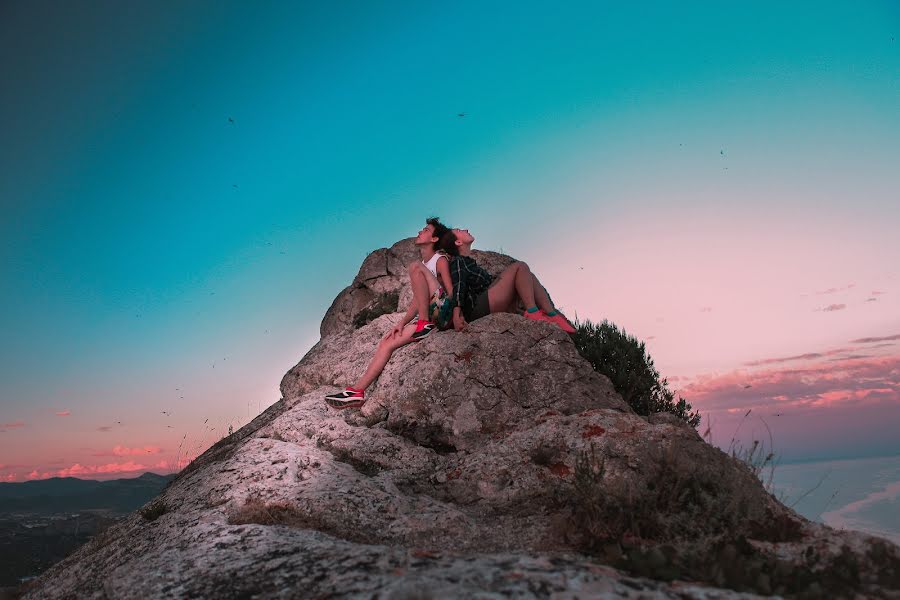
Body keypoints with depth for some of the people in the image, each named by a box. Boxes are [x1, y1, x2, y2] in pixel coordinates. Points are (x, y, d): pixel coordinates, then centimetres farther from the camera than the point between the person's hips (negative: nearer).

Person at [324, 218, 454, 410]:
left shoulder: (441, 260, 1)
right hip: (430, 318, 8)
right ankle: (357, 391, -6)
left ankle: (424, 323, -21)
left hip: (442, 312, -8)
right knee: (387, 342, -3)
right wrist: (401, 323, 7)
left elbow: (451, 292, -13)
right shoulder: (423, 265, 25)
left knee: (415, 266, -19)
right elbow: (416, 302, 20)